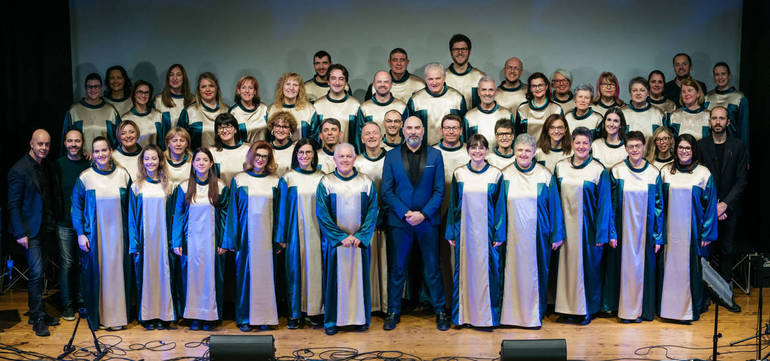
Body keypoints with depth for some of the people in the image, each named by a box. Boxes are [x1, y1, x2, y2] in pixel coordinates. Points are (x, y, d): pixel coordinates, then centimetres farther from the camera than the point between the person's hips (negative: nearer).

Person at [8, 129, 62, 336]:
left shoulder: (48, 168, 9)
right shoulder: (19, 170, -11)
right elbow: (13, 204, -12)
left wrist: (53, 222, 6)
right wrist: (20, 233, -15)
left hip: (45, 229, 6)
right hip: (30, 230, -6)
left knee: (38, 273, 12)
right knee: (36, 273, -9)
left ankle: (37, 313, 21)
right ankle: (38, 319, -1)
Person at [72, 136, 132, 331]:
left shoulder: (123, 174, 2)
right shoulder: (85, 178, -2)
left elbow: (131, 206, 7)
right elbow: (77, 207, 2)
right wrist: (80, 234, -5)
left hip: (117, 234, 1)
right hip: (94, 234, -1)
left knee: (118, 272, 4)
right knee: (96, 273, 2)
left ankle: (118, 315, 13)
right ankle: (97, 316, 13)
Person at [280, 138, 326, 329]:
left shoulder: (321, 177, 7)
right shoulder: (288, 178, 3)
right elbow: (283, 207, 3)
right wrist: (282, 236, -2)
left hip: (316, 231, 1)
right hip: (296, 231, -1)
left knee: (316, 267, 1)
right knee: (295, 267, 1)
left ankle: (315, 310, 9)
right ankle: (295, 313, 7)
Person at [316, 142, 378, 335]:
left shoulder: (366, 182, 3)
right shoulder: (326, 182, -1)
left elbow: (372, 212, 1)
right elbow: (322, 214, -5)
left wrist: (360, 236, -11)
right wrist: (340, 237, -12)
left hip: (360, 240, 1)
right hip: (334, 240, -1)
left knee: (359, 276, 5)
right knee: (335, 277, 2)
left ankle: (360, 318, 15)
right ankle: (333, 320, 11)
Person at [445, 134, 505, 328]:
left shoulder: (496, 174, 1)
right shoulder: (459, 174, 4)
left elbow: (500, 206, 2)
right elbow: (452, 204, 8)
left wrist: (499, 234, -3)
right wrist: (451, 232, 5)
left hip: (486, 230, -1)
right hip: (464, 230, 1)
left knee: (487, 270, 1)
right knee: (464, 269, 5)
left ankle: (486, 315, 11)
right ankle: (463, 313, 16)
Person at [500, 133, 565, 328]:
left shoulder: (545, 175, 0)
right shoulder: (506, 175, 3)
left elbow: (554, 206, 2)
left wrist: (557, 235, 1)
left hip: (537, 235, -1)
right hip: (513, 236, 1)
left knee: (536, 273, 6)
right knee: (513, 273, 4)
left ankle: (535, 314, 19)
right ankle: (513, 312, 17)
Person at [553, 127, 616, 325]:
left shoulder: (599, 170, -4)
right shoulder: (560, 167, 5)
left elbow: (604, 203, -4)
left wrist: (602, 233, -8)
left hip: (587, 226, -3)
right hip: (566, 225, 3)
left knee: (587, 264, 4)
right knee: (567, 264, 5)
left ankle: (587, 310, 16)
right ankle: (568, 308, 15)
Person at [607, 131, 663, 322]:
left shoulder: (654, 173, 1)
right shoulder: (616, 171, -2)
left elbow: (659, 205, 3)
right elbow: (610, 204, 0)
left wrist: (658, 236, 0)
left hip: (644, 229, 1)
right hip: (623, 230, -1)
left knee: (642, 266, 5)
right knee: (624, 265, 3)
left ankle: (641, 308, 16)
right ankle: (625, 308, 13)